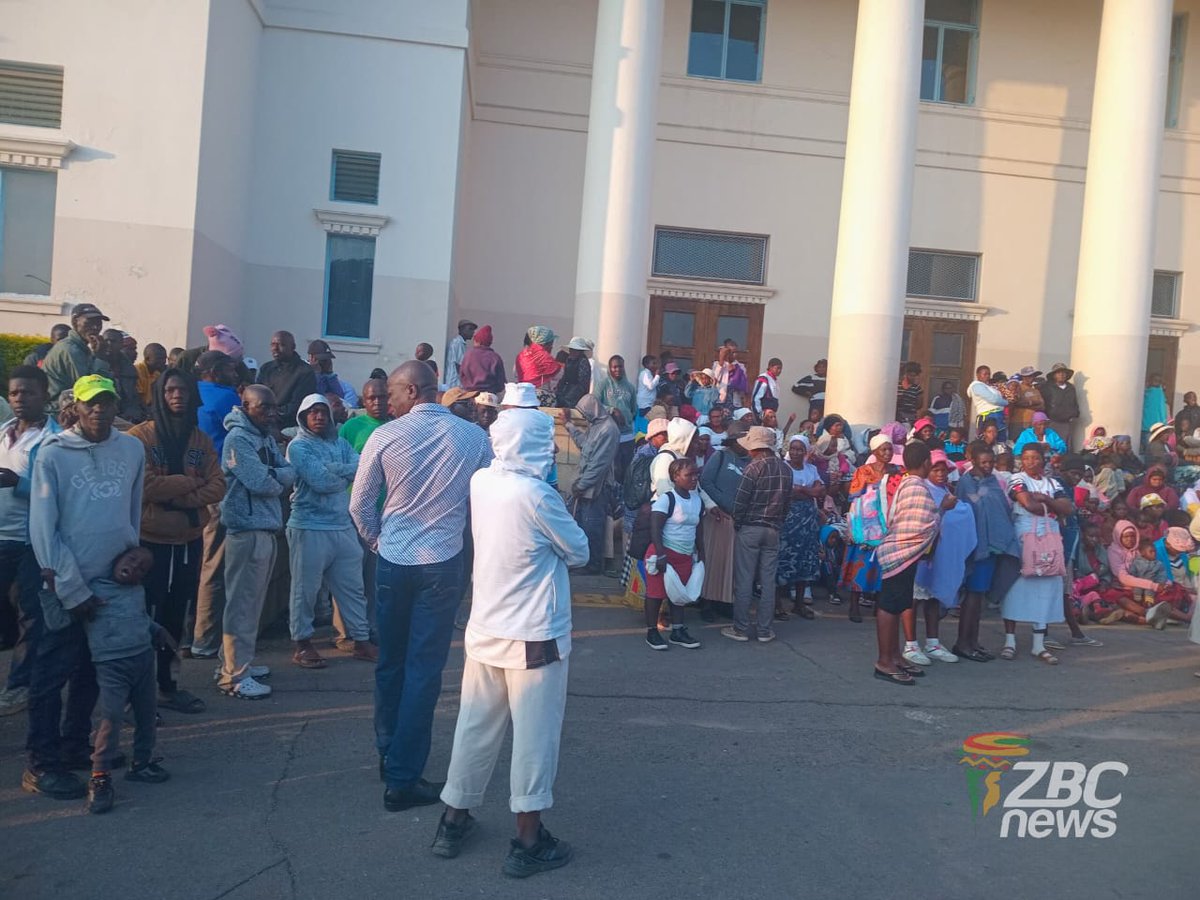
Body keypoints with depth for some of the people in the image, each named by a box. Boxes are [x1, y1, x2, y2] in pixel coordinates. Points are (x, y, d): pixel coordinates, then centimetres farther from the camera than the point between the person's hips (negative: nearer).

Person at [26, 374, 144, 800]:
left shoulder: (132, 449, 2)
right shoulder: (53, 453, -9)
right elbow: (44, 528, -10)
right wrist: (72, 589, -11)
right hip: (67, 585, -4)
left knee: (91, 671, 16)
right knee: (52, 674, 2)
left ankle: (75, 745, 31)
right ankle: (41, 764, 13)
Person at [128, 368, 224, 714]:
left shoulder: (202, 440, 6)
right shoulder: (140, 435, -9)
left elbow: (217, 488, -1)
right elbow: (145, 486, -20)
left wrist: (176, 496, -15)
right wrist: (191, 482, -11)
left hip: (190, 540, 6)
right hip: (149, 539, -5)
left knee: (176, 614, 15)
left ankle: (166, 685, 29)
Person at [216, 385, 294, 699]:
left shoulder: (266, 437, 14)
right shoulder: (238, 438, -12)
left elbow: (290, 473, 7)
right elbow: (260, 483, -20)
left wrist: (271, 474, -11)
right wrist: (278, 478, -2)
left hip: (267, 527, 9)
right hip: (247, 529, -9)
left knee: (253, 601, 16)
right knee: (242, 603, -4)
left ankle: (237, 662, 27)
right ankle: (234, 675, 4)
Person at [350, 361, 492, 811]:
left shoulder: (385, 436, -7)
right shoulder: (474, 437, -7)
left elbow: (360, 504, 0)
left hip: (393, 561, 1)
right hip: (444, 563, -1)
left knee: (390, 662, 17)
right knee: (424, 668, 4)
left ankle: (389, 756, 33)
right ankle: (402, 778, 8)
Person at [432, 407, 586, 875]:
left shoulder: (481, 481, -2)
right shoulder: (538, 495, -21)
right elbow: (578, 552, -7)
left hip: (485, 628, 7)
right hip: (534, 634, -6)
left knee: (475, 726, 17)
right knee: (534, 733, 6)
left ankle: (453, 822, 30)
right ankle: (528, 841, 16)